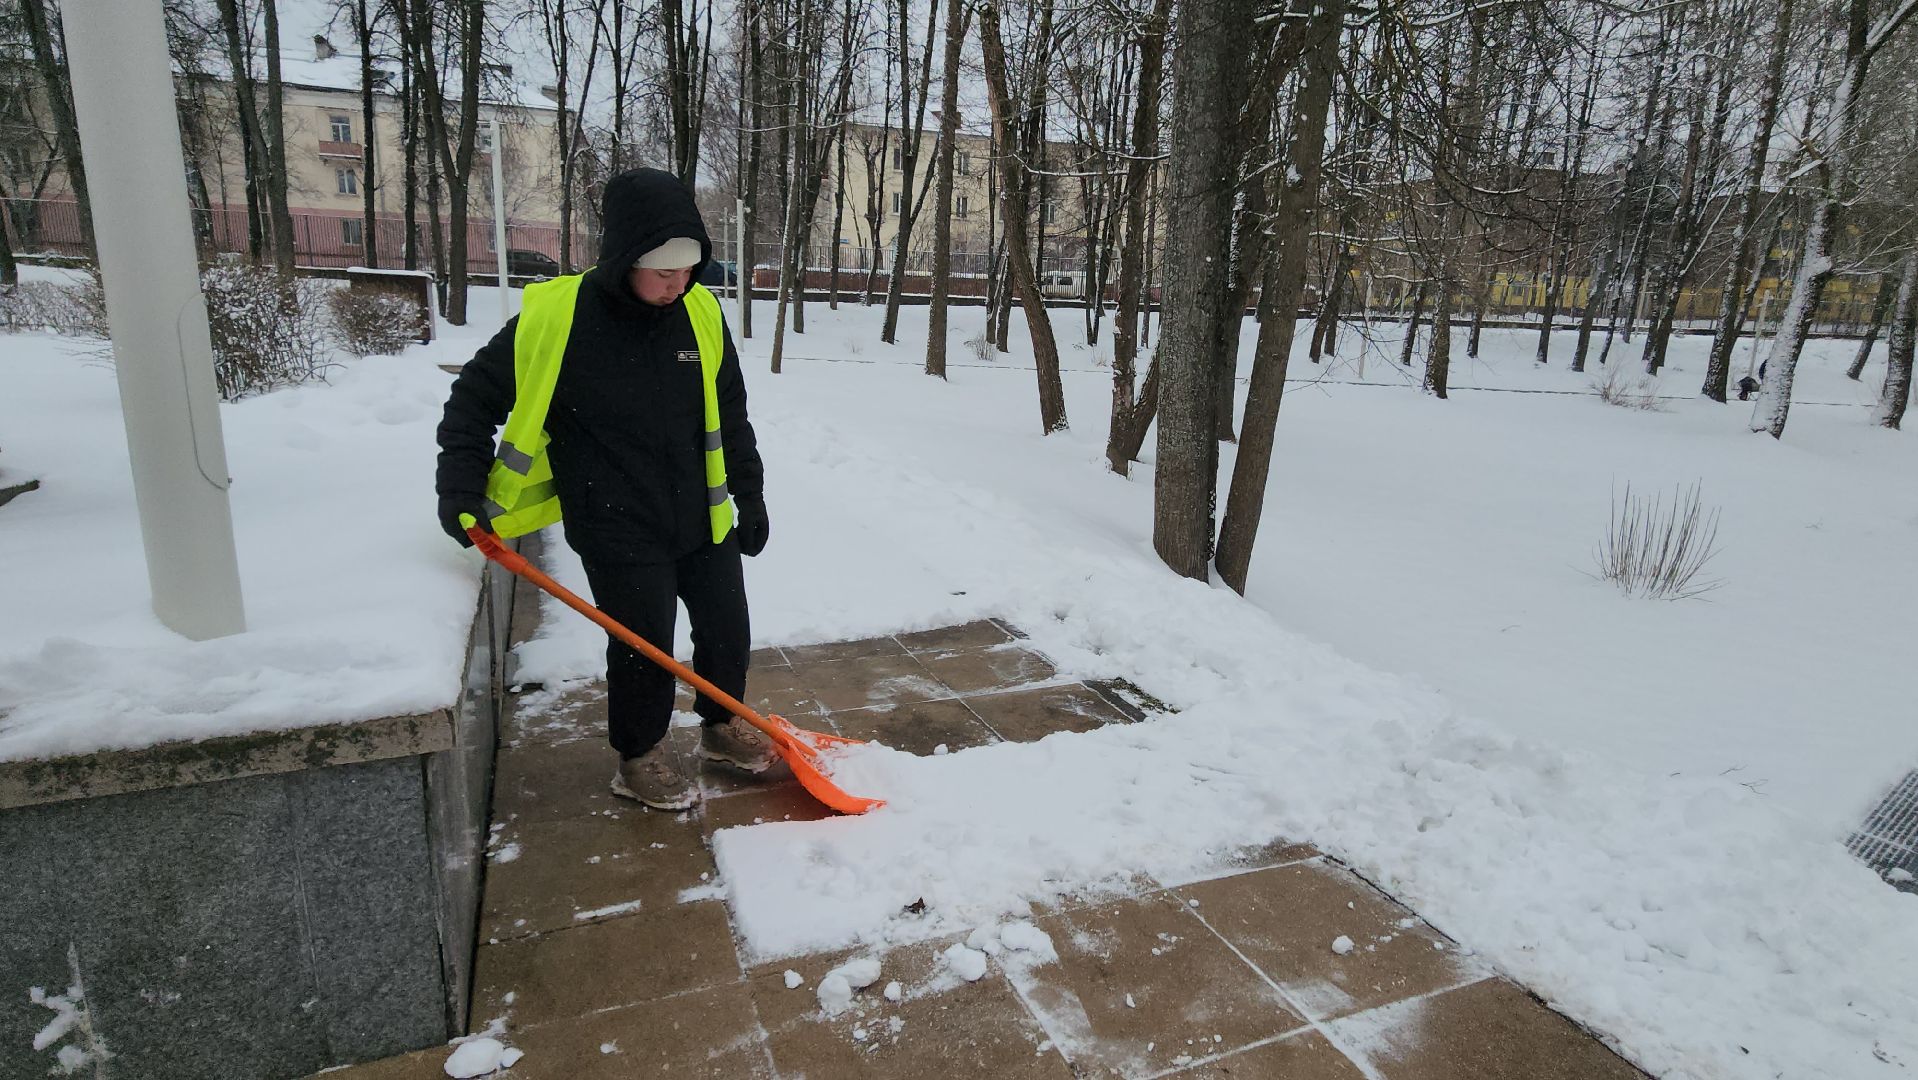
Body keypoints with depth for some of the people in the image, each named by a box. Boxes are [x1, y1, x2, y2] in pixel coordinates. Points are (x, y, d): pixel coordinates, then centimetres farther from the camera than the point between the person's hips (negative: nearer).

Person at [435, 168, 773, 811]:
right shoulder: (555, 317, -17)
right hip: (617, 530, -5)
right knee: (643, 644, 3)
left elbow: (728, 416, 8)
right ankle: (638, 757, 29)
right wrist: (461, 486, -11)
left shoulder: (701, 313, -3)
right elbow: (475, 396, -4)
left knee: (727, 627, 14)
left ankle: (722, 726, 41)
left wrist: (750, 496, 10)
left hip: (700, 517, 5)